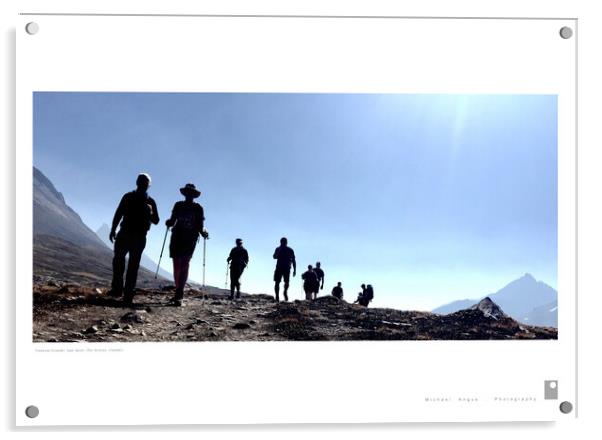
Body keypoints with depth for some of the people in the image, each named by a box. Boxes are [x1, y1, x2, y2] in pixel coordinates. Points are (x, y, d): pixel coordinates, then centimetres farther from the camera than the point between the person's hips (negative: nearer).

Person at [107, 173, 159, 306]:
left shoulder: (150, 202, 7)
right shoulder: (128, 197, 8)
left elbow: (156, 221, 4)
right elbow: (118, 214, 8)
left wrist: (150, 213, -17)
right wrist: (113, 230, 1)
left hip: (139, 237, -1)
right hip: (124, 234, 1)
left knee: (133, 265, -2)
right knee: (118, 259, -2)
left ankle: (128, 294, -2)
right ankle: (117, 288, 8)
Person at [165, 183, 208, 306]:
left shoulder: (198, 208, 3)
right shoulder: (178, 205, 10)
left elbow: (200, 226, 2)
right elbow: (172, 221, 10)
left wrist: (203, 232, -18)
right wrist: (169, 223, -13)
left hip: (190, 240, -3)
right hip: (177, 238, 3)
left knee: (183, 266, -12)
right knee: (177, 266, 3)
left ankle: (178, 295, -17)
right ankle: (179, 293, 15)